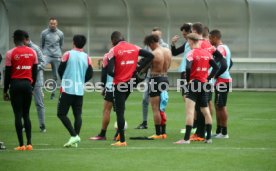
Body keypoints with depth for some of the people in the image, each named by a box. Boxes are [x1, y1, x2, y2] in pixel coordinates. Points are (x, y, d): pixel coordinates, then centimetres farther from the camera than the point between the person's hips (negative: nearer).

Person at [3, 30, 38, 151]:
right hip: (28, 84, 3)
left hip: (15, 84, -3)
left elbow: (7, 74, -4)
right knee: (26, 114, 11)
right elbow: (35, 71, 9)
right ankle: (29, 143, 4)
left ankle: (21, 145, -5)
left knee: (18, 115, -1)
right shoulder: (32, 52, 6)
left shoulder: (10, 53, -5)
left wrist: (5, 91, 3)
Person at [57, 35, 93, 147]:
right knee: (78, 115, 7)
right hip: (80, 91, 4)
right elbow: (90, 74, 3)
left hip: (67, 89, -4)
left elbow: (60, 70, 1)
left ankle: (74, 135, -12)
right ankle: (75, 141, 1)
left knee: (61, 114, 1)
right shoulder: (86, 57, 3)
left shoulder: (68, 54, -5)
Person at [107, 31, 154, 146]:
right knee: (121, 108, 20)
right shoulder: (134, 48, 5)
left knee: (120, 111, 0)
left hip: (119, 84, -5)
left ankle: (122, 140, 1)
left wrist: (115, 75, 5)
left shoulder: (114, 50, -11)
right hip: (130, 83, 5)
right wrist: (138, 69, 3)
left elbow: (110, 71, -18)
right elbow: (150, 56, 4)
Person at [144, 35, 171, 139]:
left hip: (156, 80, -8)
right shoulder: (168, 51, 5)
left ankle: (158, 133, -2)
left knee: (155, 109, -2)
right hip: (165, 78, 8)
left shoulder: (153, 54, -17)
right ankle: (163, 132, 17)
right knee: (161, 108, 16)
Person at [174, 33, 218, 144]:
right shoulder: (206, 53, 8)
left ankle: (186, 138, -16)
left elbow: (188, 68, -24)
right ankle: (208, 137, 19)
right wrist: (208, 78, 10)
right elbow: (216, 67, 7)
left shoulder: (192, 53, -11)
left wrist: (188, 80, -9)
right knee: (206, 111, 15)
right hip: (204, 84, 7)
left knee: (189, 111, -9)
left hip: (194, 83, -7)